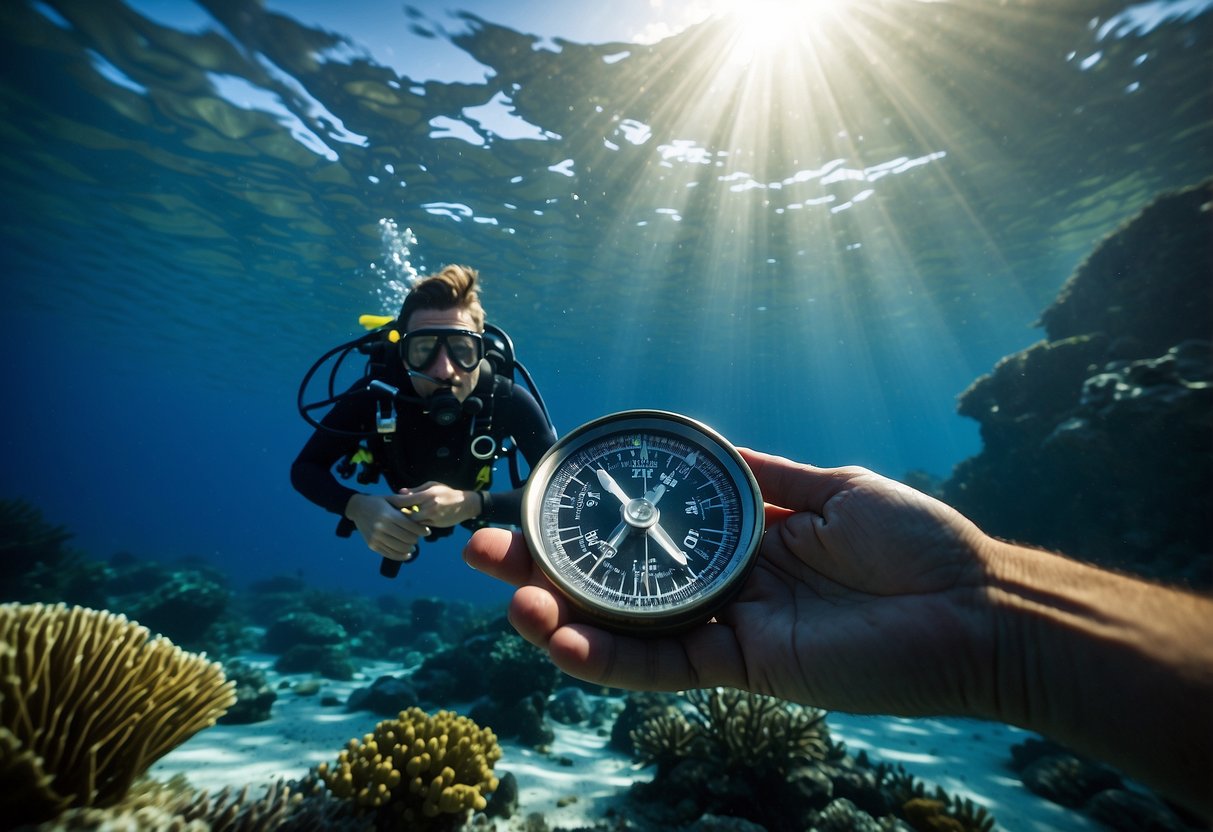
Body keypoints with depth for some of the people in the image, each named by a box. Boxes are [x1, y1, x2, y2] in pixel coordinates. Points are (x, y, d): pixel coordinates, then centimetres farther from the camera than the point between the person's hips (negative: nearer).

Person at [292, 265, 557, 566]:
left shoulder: (509, 401, -42)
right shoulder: (374, 395, -39)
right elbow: (304, 468, -27)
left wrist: (473, 504, -55)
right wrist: (356, 506, -49)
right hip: (406, 504, 2)